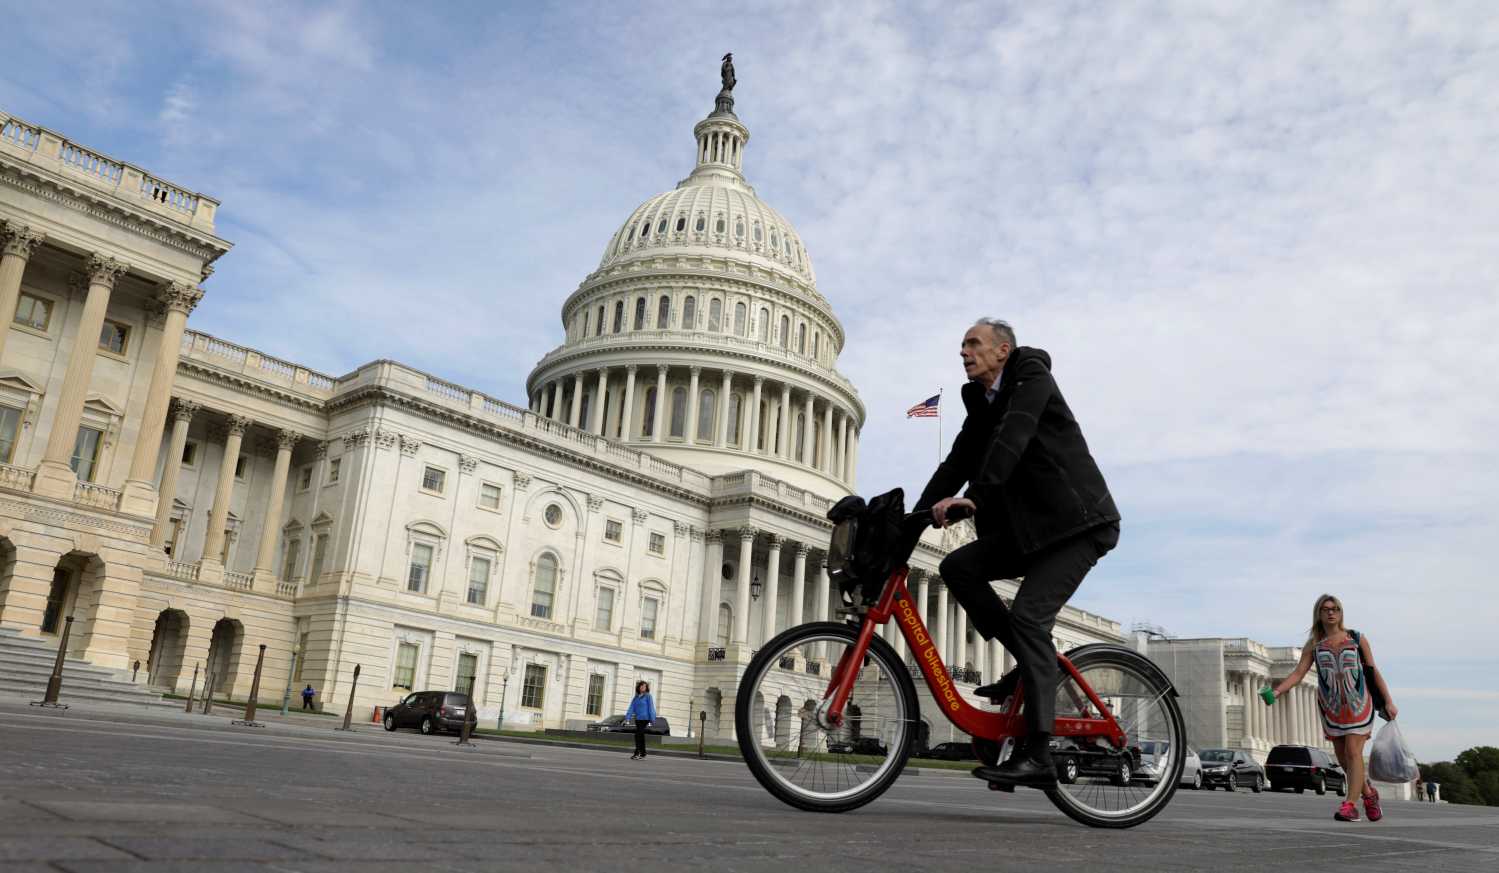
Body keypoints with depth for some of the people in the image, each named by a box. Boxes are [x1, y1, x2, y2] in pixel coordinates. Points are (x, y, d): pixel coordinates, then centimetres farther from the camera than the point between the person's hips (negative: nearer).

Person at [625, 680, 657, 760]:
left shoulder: (648, 696, -5)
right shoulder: (636, 697, 12)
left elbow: (651, 708, -7)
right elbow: (631, 707, 6)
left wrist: (652, 720, -11)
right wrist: (627, 717, -5)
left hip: (644, 718, -6)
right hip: (637, 719, 6)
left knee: (638, 735, -15)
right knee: (640, 736, 12)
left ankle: (637, 753, -15)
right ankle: (643, 753, 20)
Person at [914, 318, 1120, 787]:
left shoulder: (1032, 376, -8)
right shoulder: (981, 404, 15)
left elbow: (1012, 439, -25)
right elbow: (958, 462, 8)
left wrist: (973, 497, -37)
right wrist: (915, 516, -4)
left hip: (1077, 522, -8)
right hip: (1027, 526, 8)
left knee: (1028, 616, -19)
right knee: (957, 566, -8)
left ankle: (1037, 756, -17)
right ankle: (1033, 662, 2)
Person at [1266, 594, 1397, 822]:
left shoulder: (1357, 639, 3)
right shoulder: (1313, 644, 5)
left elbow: (1374, 672, 5)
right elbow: (1298, 673, -3)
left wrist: (1388, 701, -1)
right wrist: (1276, 692, -18)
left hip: (1358, 703, -2)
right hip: (1331, 706, 2)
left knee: (1353, 752, -12)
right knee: (1343, 757, 7)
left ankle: (1349, 805, -12)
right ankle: (1368, 794, 31)